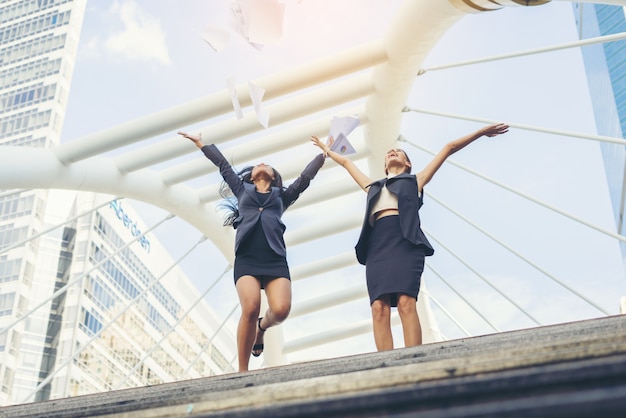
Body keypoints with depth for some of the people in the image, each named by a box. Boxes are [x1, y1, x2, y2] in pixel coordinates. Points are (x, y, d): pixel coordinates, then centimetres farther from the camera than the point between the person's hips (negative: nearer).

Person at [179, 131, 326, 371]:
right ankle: (242, 371, -13)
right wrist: (202, 145, 41)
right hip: (246, 258, -1)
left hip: (275, 258, 1)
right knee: (250, 309, -23)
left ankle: (262, 327, 15)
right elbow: (224, 167, 34)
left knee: (281, 309, -22)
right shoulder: (242, 190, 27)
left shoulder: (281, 195, 27)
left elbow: (306, 177, 29)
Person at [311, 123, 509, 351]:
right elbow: (347, 163, 50)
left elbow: (449, 148, 30)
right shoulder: (373, 187, 36)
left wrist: (481, 132, 31)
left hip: (405, 241, -3)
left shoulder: (415, 181, 27)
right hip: (377, 245, 3)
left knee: (406, 303, -22)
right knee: (379, 308, -15)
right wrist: (328, 151, 61)